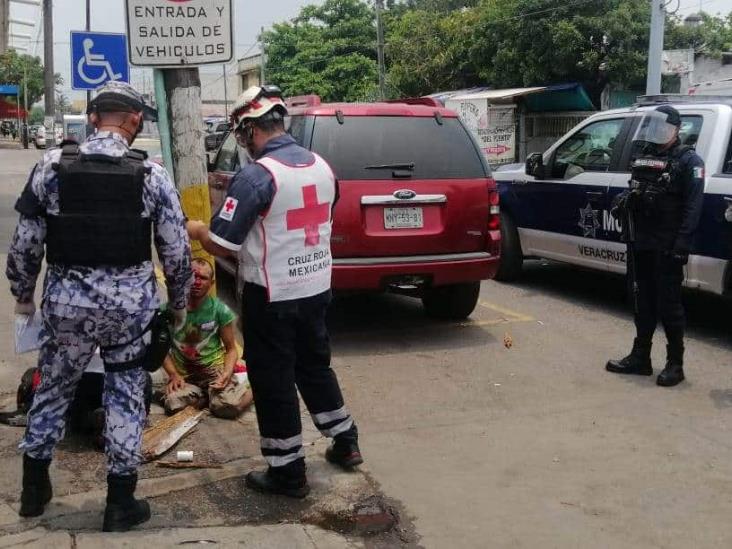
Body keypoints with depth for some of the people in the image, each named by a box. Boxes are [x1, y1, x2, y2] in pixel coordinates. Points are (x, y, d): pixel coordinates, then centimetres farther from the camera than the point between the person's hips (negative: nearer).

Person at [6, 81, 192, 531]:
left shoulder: (52, 165, -4)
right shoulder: (151, 175, -6)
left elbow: (25, 241, 0)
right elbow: (177, 251, -4)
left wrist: (24, 294, 15)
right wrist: (179, 303, 12)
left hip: (66, 299, 1)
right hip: (132, 302, -1)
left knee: (53, 388, 20)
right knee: (126, 396, 12)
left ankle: (34, 488, 33)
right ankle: (121, 503, 18)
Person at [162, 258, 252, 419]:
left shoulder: (220, 310, -6)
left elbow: (231, 349, 1)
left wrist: (227, 373, -18)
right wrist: (173, 374, -11)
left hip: (214, 366, -1)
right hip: (183, 371, 1)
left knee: (228, 406, -29)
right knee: (173, 405, -31)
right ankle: (205, 394, 3)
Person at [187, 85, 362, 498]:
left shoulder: (257, 175, -20)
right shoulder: (322, 167, 2)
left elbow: (221, 245, -18)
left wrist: (197, 230, 3)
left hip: (272, 295, -7)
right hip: (317, 287, 7)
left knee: (274, 382, 6)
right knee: (316, 365, 24)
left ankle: (288, 473, 15)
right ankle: (345, 442, 35)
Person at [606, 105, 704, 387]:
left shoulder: (688, 161, -6)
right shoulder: (644, 157, 16)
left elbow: (693, 206, -14)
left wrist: (682, 244, -21)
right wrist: (627, 198, 3)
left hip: (667, 247, -7)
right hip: (641, 244, 7)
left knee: (669, 305, -2)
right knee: (643, 302, 13)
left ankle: (675, 364, 7)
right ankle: (640, 357, 21)